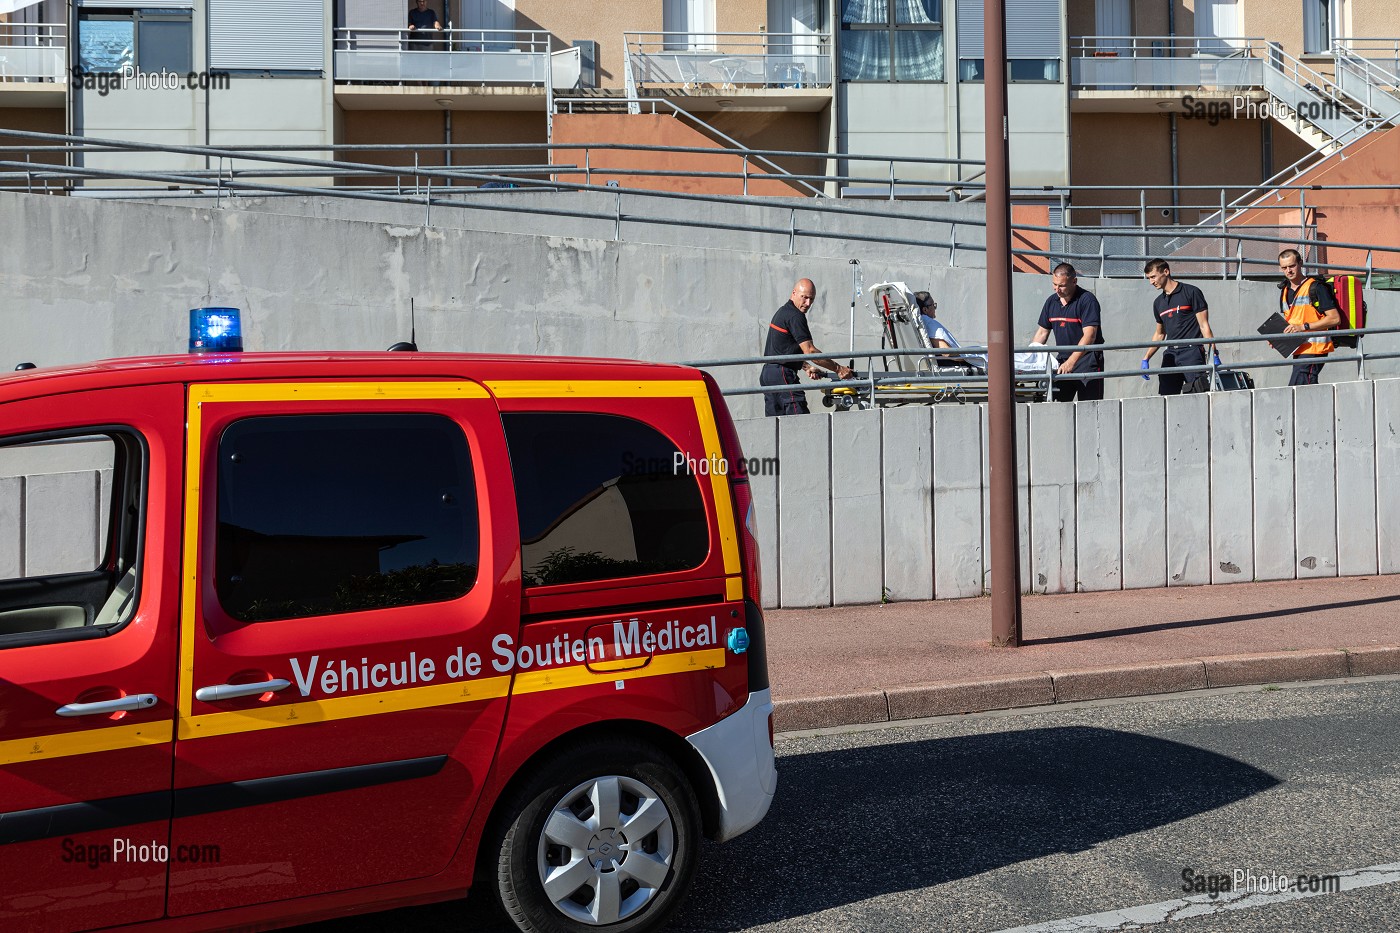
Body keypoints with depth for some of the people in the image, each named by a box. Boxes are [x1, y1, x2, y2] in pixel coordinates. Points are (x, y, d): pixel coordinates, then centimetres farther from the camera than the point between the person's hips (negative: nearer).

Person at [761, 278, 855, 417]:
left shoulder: (782, 312, 19)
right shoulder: (795, 316, -13)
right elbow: (810, 351, -17)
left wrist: (806, 367, 17)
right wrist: (838, 369, -13)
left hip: (768, 373, 10)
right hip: (782, 375, -10)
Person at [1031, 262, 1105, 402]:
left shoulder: (1087, 300, -12)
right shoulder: (1051, 301, 10)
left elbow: (1089, 336, -20)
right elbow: (1042, 331, 18)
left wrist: (1071, 361, -29)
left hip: (1087, 359, -6)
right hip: (1062, 358, 6)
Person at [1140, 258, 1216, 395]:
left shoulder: (1191, 292, 0)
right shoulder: (1158, 302, 18)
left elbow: (1204, 325, -4)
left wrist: (1213, 354, -11)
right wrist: (1145, 359, 20)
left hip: (1192, 352, -6)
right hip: (1170, 354, 6)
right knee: (1165, 396, -3)